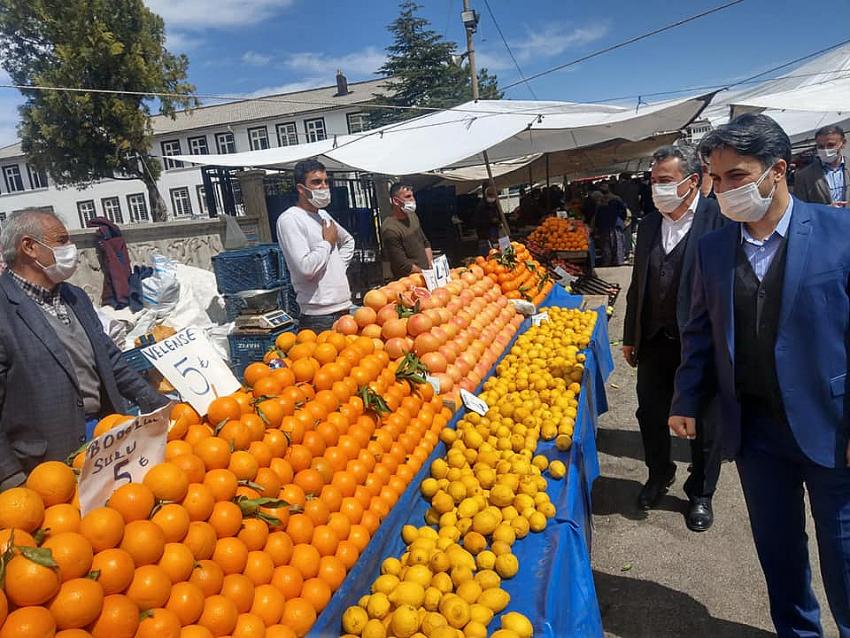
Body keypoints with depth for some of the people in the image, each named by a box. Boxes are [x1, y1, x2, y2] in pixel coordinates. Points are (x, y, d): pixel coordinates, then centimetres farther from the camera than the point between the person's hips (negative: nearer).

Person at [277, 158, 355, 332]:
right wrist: (327, 242, -7)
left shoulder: (323, 214, 14)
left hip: (343, 307, 8)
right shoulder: (289, 219, -11)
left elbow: (348, 240, 33)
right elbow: (305, 268, -23)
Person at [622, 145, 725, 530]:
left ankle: (701, 494, 33)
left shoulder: (718, 219, -11)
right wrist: (630, 337, 14)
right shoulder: (649, 224, 7)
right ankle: (659, 475, 42)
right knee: (650, 415, 17)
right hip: (654, 340, 5)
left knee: (702, 422, 12)